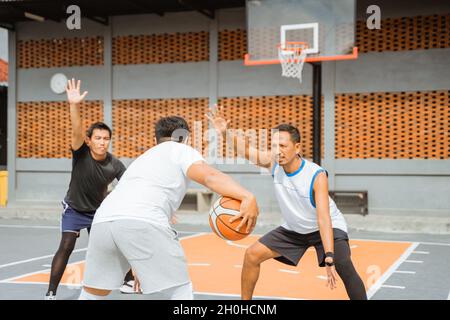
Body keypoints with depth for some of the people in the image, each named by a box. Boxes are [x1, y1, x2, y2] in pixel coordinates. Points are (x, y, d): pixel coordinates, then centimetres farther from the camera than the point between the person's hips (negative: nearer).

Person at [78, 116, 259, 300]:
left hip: (103, 220, 7)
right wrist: (247, 197, -17)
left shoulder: (143, 158, 40)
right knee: (180, 292, 7)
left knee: (91, 294, 26)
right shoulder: (181, 150, 20)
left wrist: (138, 266, 49)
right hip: (143, 221, -7)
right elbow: (210, 176, -3)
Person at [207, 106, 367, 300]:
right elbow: (245, 149, -27)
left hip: (327, 227, -5)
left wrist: (329, 259, -45)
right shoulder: (273, 163, -18)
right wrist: (225, 132, -48)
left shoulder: (317, 175, -31)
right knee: (252, 255, -2)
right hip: (293, 229, 5)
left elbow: (323, 218, -37)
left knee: (344, 267, -26)